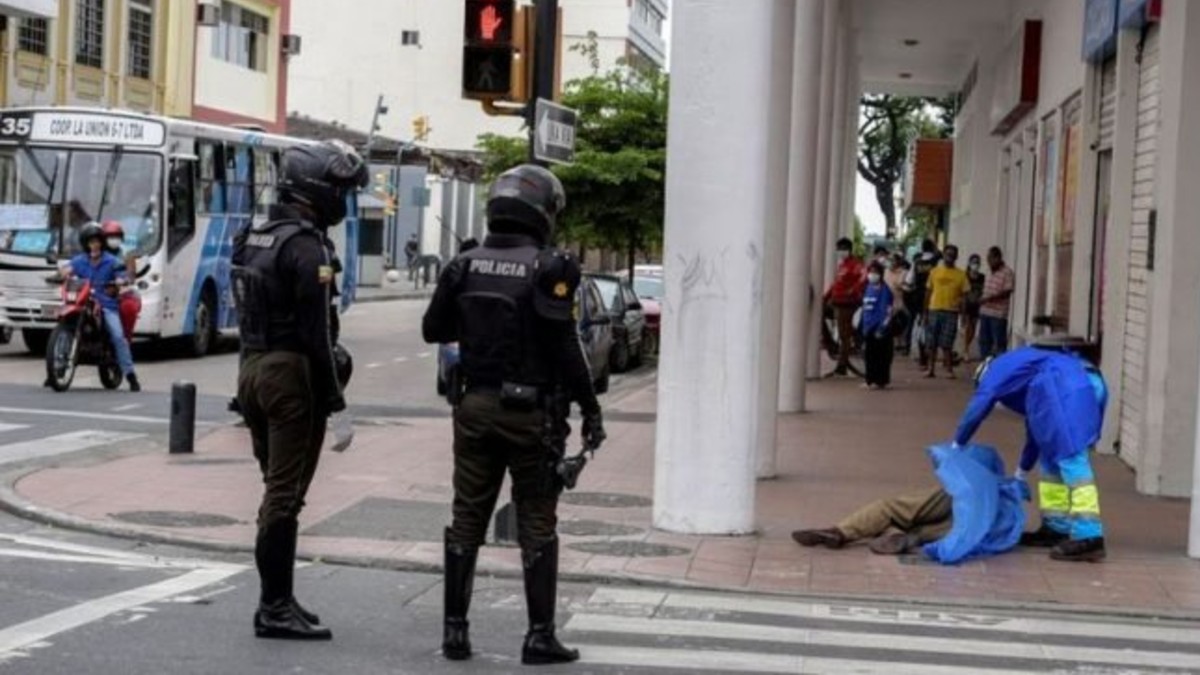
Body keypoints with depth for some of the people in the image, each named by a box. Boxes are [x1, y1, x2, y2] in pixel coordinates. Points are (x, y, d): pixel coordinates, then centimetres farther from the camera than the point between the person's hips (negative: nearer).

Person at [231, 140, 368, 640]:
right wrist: (332, 393, -13)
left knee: (278, 489, 15)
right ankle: (274, 608, -2)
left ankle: (278, 599, 20)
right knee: (284, 495, -5)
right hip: (291, 374, -9)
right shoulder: (306, 246, -15)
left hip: (253, 369, 9)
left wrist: (253, 372, 21)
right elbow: (315, 329, -18)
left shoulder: (254, 238, 13)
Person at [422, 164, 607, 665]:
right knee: (536, 526, 4)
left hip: (475, 407, 4)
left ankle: (455, 629, 14)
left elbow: (433, 330, 11)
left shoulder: (464, 266, 2)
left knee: (467, 521, 12)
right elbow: (565, 348, -15)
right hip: (530, 413, -4)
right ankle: (540, 636, 6)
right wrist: (590, 409, -8)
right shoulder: (549, 269, -13)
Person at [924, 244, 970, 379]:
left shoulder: (960, 274, 1)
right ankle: (931, 369, 14)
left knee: (946, 344, -5)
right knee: (932, 342, 5)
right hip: (934, 310, 3)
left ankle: (950, 370, 4)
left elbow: (964, 294, 2)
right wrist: (925, 311, 7)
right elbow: (928, 292, 10)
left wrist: (961, 304, -14)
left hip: (951, 312, -3)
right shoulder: (935, 271, 8)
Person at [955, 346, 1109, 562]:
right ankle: (1056, 527, 21)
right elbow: (1036, 428, 44)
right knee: (1053, 459, 19)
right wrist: (1021, 472, 49)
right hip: (1090, 384, 9)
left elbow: (976, 410, 17)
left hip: (1067, 389, -9)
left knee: (1070, 457, -14)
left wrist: (957, 445, 31)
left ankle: (1089, 537, -22)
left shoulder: (997, 370, 21)